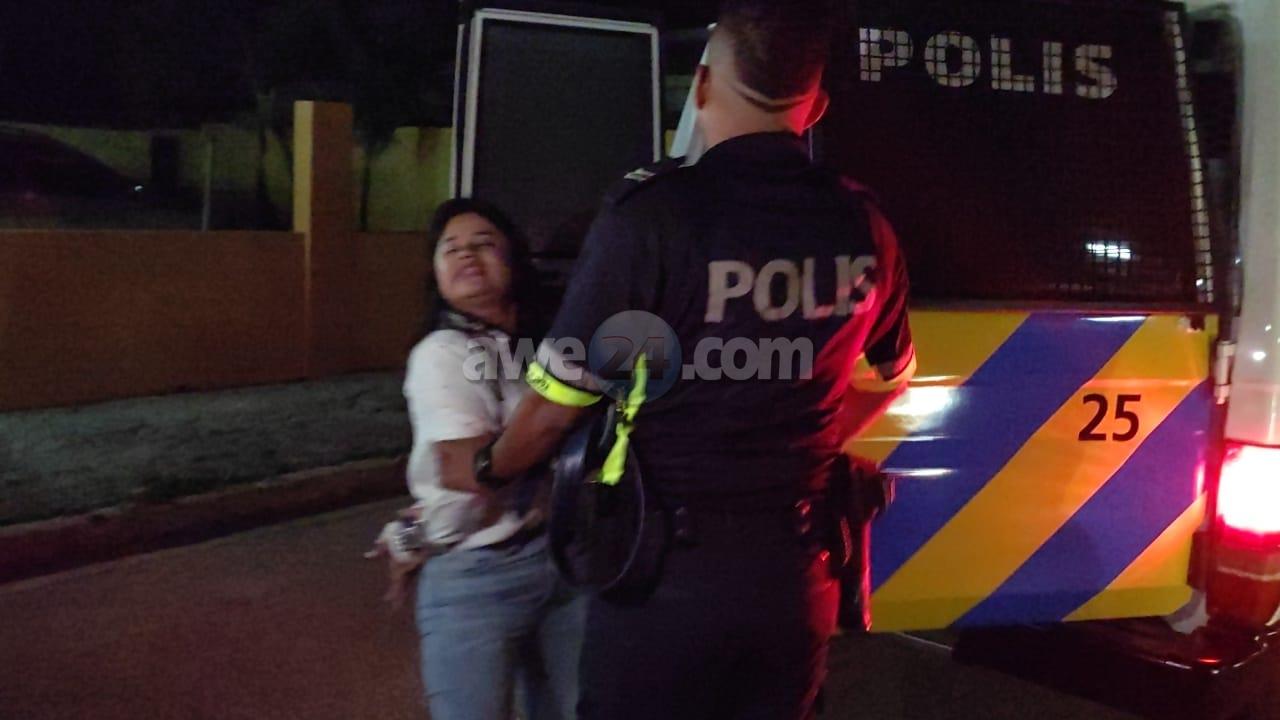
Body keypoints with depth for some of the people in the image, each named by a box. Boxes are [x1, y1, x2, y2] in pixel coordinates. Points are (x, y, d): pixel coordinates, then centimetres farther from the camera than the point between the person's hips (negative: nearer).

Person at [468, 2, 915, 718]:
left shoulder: (654, 211, -18)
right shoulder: (865, 226, -1)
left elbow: (557, 408, -12)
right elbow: (892, 377, 17)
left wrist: (491, 471, 9)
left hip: (669, 569, -4)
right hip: (798, 567, 4)